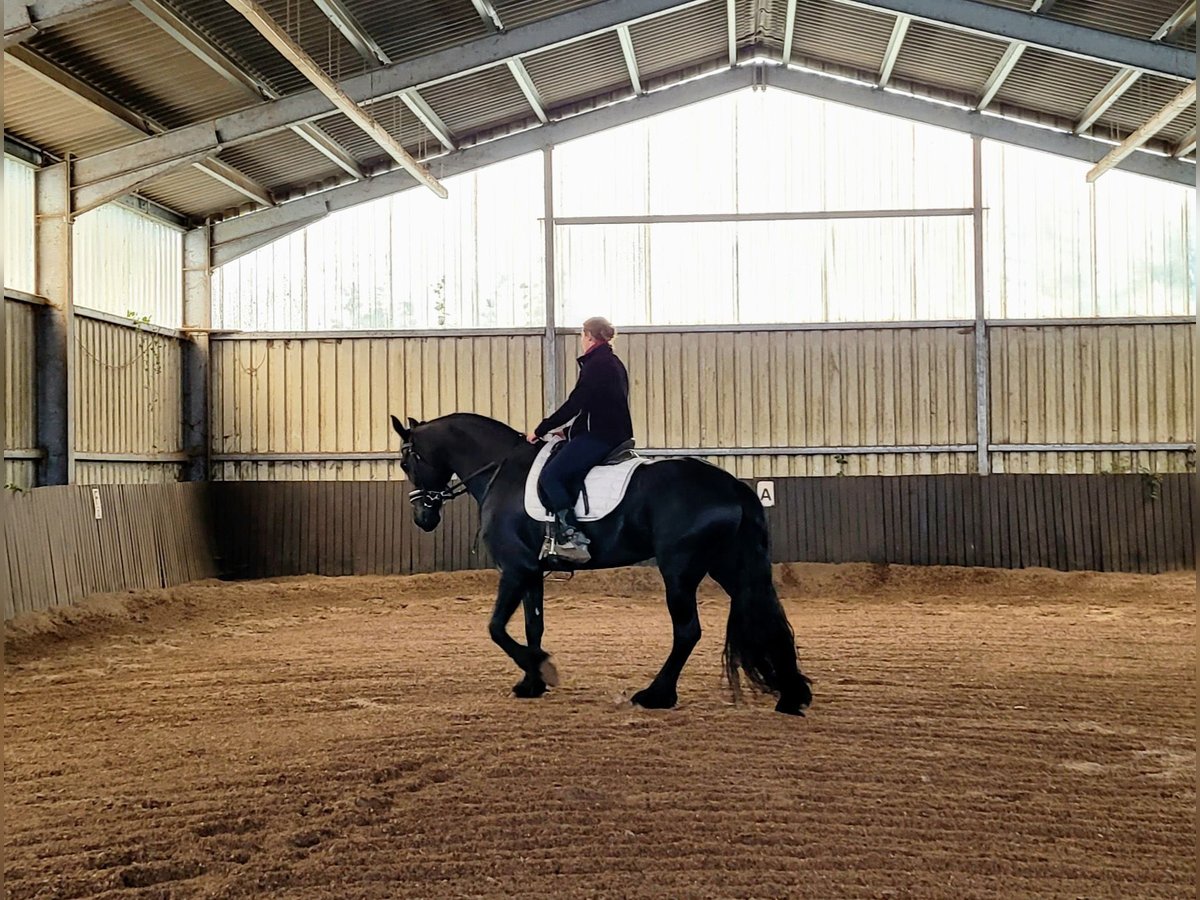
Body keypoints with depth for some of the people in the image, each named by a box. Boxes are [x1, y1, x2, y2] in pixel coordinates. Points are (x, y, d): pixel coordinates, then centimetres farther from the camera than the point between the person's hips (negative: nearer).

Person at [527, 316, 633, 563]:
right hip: (616, 435, 11)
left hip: (599, 437, -10)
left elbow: (574, 404, -16)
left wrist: (541, 430, -8)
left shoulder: (595, 364, -12)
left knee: (550, 475, -13)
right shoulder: (614, 364, 19)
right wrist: (570, 431, 22)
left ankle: (573, 537, -20)